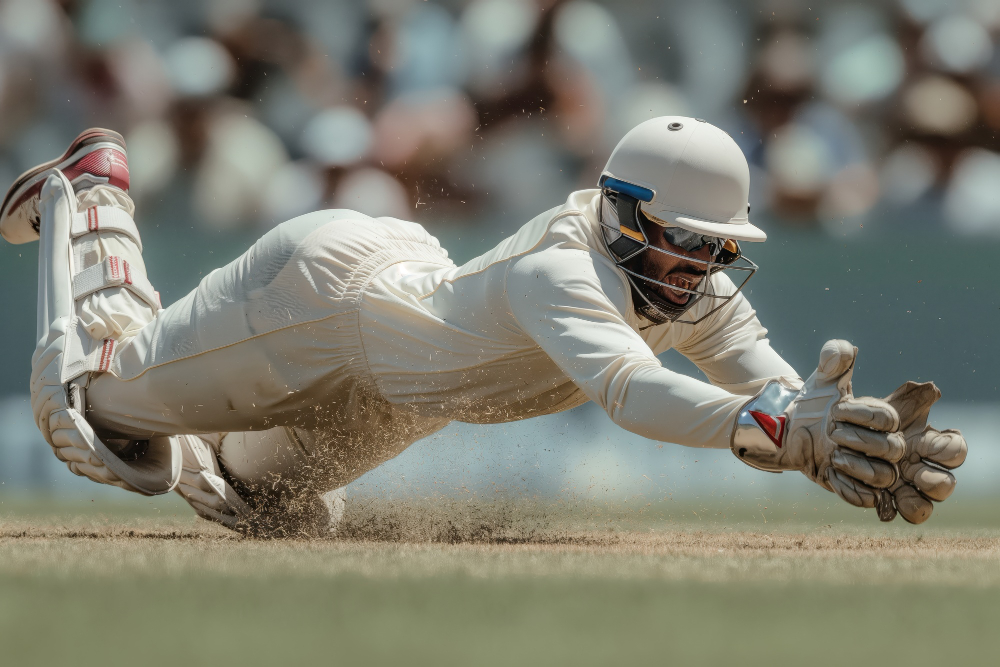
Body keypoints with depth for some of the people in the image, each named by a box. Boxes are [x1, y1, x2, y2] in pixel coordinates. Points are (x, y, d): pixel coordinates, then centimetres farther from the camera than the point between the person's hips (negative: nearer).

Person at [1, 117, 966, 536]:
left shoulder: (699, 295, -22)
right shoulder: (564, 275, -44)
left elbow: (773, 388, -31)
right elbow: (624, 386, -63)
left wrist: (857, 453, -53)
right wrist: (775, 426, -79)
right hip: (322, 284, -7)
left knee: (259, 502, 27)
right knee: (91, 408, 8)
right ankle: (92, 193, 33)